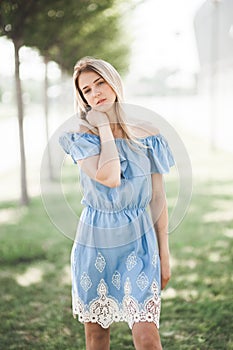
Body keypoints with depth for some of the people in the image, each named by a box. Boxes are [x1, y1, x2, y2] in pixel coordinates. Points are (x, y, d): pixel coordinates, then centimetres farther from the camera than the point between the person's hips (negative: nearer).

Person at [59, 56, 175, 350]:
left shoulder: (147, 136, 1)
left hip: (139, 242, 0)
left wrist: (164, 252, 4)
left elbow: (158, 198, 4)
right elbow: (109, 178, -24)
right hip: (94, 242, 0)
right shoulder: (82, 136, -5)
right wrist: (104, 127, -13)